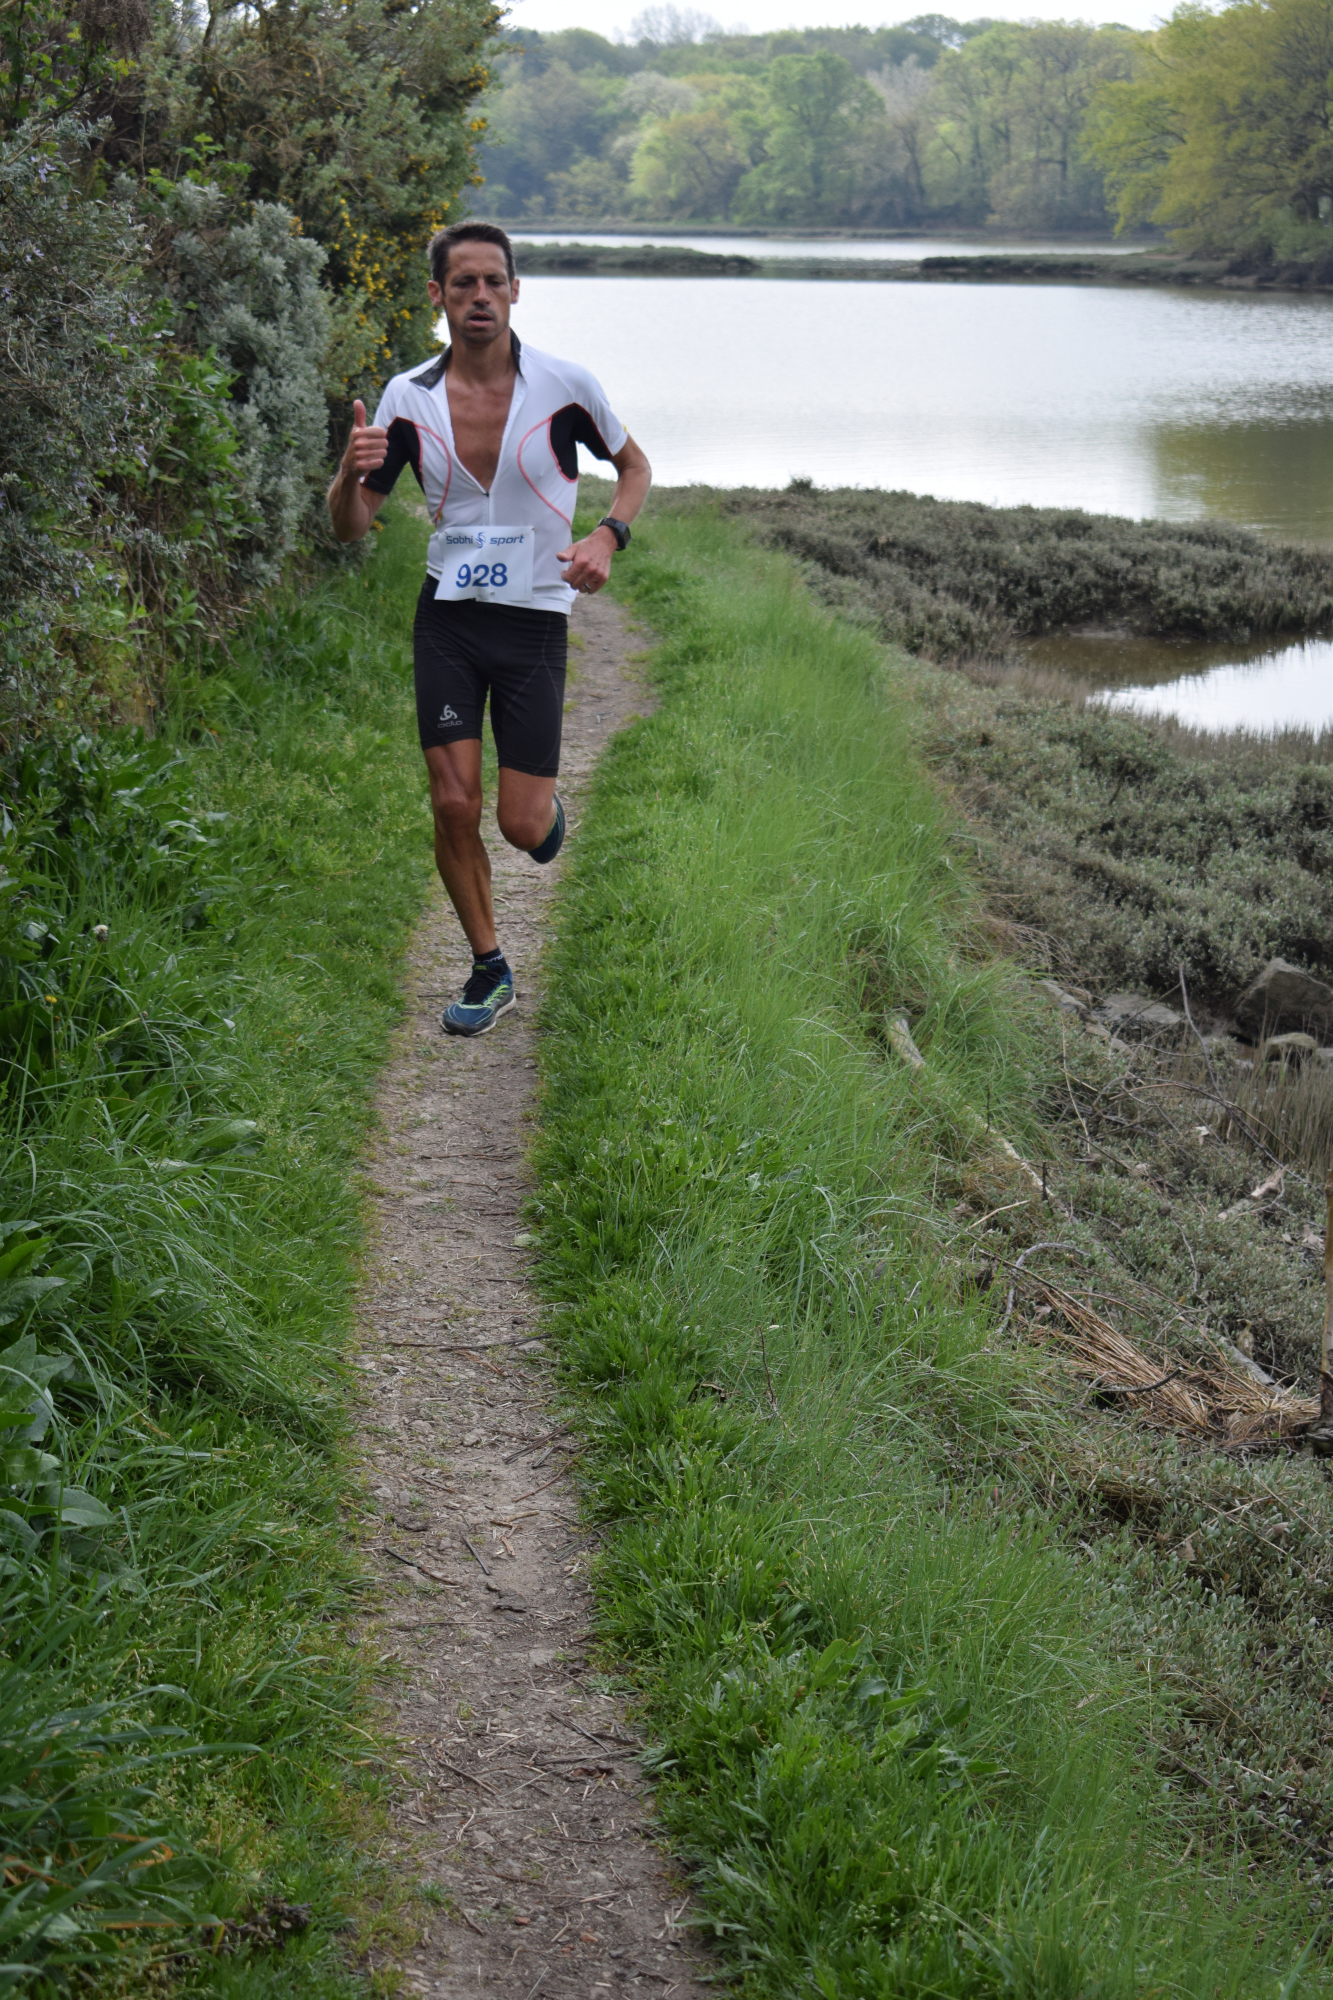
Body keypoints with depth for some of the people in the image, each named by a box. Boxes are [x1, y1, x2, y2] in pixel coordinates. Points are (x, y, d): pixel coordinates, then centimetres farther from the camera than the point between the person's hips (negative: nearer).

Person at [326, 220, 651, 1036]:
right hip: (448, 617, 2)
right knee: (454, 805, -4)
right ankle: (490, 970, 16)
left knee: (522, 825, -3)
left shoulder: (565, 384, -7)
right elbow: (352, 525, 2)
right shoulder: (409, 397, -1)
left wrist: (607, 536, -10)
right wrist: (351, 473, -21)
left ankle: (550, 808, 37)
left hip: (535, 619, -1)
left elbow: (634, 465, 10)